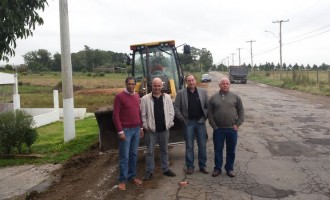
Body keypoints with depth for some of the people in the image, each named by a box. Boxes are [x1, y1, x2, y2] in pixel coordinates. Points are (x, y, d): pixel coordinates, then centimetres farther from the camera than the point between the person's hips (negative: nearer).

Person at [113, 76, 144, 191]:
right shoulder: (119, 97, -9)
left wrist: (141, 127, 14)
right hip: (126, 130, -6)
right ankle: (122, 180, 10)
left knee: (134, 154, 13)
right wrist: (120, 131, -15)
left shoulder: (137, 96, 11)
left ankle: (132, 176, 24)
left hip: (136, 129, 6)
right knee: (124, 156, 0)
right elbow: (115, 116, -12)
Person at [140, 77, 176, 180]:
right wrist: (146, 126, -7)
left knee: (164, 150, 15)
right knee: (150, 151, 6)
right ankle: (149, 171, 19)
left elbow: (171, 112, 5)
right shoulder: (145, 99, -5)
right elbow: (143, 115, -3)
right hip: (151, 130, -2)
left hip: (164, 129, 3)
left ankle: (165, 169, 29)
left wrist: (169, 123, -2)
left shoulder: (167, 97, 3)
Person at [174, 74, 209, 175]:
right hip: (188, 122, -2)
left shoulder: (203, 92, 4)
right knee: (189, 146, 5)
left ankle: (202, 166, 20)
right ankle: (189, 166, 16)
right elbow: (176, 107, -1)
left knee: (202, 146, 7)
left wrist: (205, 117, -2)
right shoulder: (181, 93, -2)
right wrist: (182, 119, -5)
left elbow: (207, 106, 7)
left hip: (200, 122, 2)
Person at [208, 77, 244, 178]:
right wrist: (214, 126, -5)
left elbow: (241, 111, 4)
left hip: (232, 129, 1)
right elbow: (210, 113, 1)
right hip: (218, 129, 0)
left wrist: (237, 124, -4)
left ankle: (229, 169, 26)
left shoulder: (235, 97, 4)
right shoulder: (213, 98, 2)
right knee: (218, 150, 9)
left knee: (231, 151, 11)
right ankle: (217, 168, 23)